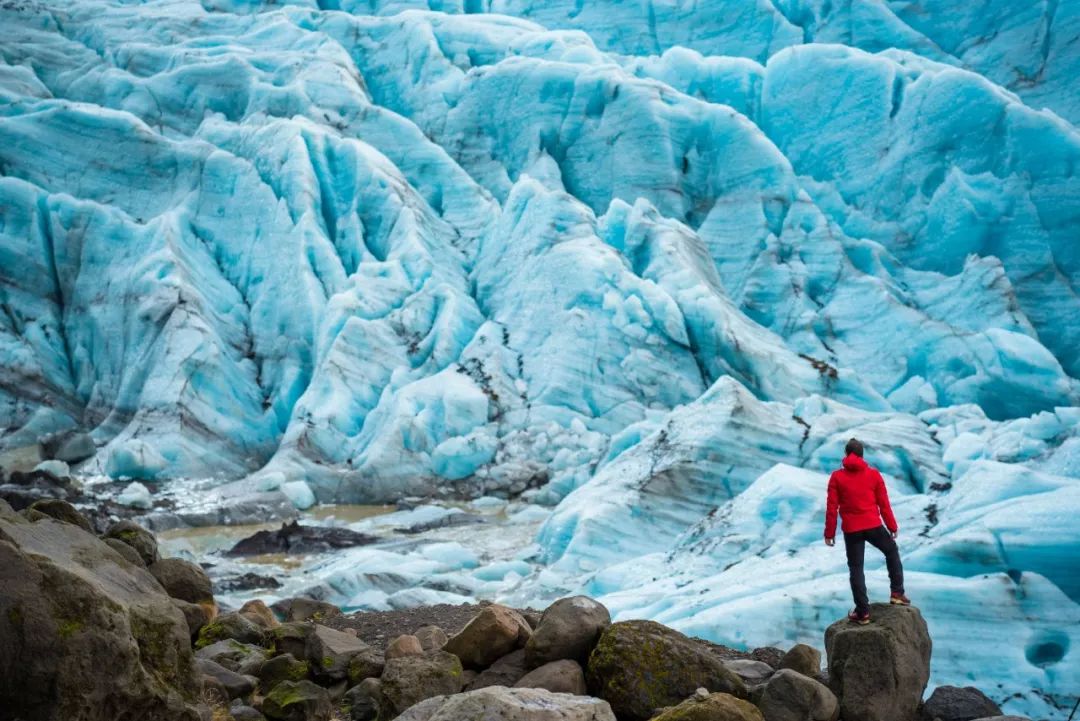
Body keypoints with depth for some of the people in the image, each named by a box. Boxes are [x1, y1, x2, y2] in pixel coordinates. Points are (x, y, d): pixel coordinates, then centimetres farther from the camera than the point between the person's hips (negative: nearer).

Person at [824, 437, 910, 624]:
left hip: (851, 530, -1)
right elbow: (884, 504, 2)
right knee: (892, 552, 26)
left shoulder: (837, 477, -2)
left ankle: (863, 612, 5)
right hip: (873, 526, 1)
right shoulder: (874, 474, 1)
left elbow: (832, 508, -4)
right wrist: (892, 526, 12)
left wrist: (829, 533, 2)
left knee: (856, 568, 6)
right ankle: (897, 592, 20)